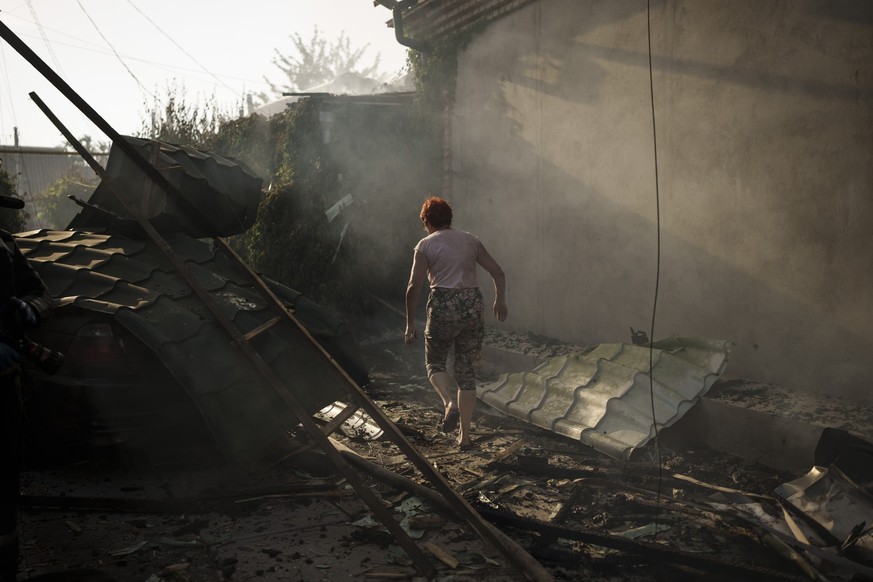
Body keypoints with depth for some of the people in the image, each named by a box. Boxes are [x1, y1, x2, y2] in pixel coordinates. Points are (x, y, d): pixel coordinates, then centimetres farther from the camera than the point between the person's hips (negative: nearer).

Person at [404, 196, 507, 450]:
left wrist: (410, 322, -1)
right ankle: (465, 436, 11)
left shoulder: (425, 245, 0)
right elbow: (497, 272, 11)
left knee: (435, 363, 18)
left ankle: (450, 403, -11)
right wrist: (500, 301, 26)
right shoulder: (470, 240, 11)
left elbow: (414, 287, -8)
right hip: (474, 305, 3)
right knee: (467, 372, 11)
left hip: (443, 307, -3)